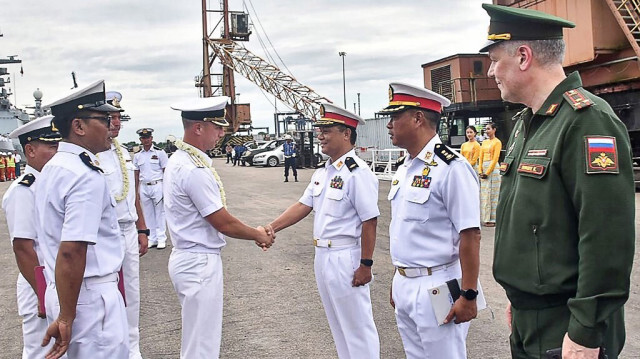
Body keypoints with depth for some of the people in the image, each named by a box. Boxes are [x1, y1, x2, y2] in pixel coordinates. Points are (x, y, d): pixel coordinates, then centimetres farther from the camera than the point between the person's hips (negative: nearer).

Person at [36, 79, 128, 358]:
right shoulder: (87, 177, -19)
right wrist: (66, 318, -21)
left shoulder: (53, 168, 11)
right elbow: (71, 251, -26)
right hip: (90, 297, -9)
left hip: (58, 291, 10)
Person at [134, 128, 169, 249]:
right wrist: (137, 190, 6)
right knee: (147, 214, 7)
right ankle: (152, 239, 14)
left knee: (160, 212, -1)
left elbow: (166, 171, -1)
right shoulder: (137, 155, 10)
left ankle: (161, 239, 5)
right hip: (144, 187, 4)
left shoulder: (160, 152, 0)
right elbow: (136, 174, 12)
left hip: (157, 186, -4)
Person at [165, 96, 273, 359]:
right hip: (200, 262, -10)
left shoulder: (179, 160, 9)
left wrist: (256, 232, 10)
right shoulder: (195, 170, -22)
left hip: (187, 259, 10)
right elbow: (224, 223, -17)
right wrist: (258, 235, 0)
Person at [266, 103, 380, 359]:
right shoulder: (322, 172, 9)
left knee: (357, 325, 4)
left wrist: (366, 265, -20)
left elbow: (370, 222, -20)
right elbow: (303, 206, 8)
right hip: (322, 257, 9)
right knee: (337, 324, 22)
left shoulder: (358, 172, -19)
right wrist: (271, 228, -3)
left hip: (346, 259, -9)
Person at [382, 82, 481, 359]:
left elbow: (470, 235, -19)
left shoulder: (451, 168, -17)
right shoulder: (404, 168, 10)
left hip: (437, 288, -8)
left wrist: (468, 295, -19)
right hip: (404, 285, 8)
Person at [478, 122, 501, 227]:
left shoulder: (497, 142, -5)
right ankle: (486, 218, 12)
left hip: (493, 168, -7)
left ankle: (493, 219, -2)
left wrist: (487, 172, -13)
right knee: (484, 194, 7)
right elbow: (481, 157, 12)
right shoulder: (484, 142, 16)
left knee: (493, 194, -5)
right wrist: (480, 171, 0)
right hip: (484, 169, 7)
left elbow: (495, 159, -11)